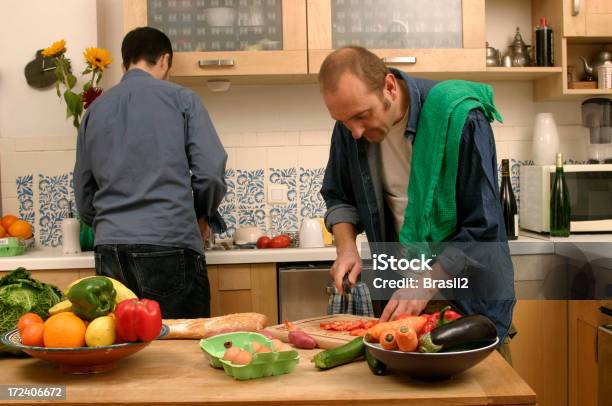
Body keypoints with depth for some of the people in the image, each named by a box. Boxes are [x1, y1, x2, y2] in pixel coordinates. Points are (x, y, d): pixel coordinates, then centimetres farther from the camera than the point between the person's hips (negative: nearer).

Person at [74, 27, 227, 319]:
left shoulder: (95, 109, 14)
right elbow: (211, 171, -5)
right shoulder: (181, 98, 3)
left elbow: (84, 197, 16)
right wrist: (204, 215, 12)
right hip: (169, 245, -4)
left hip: (110, 250, 5)